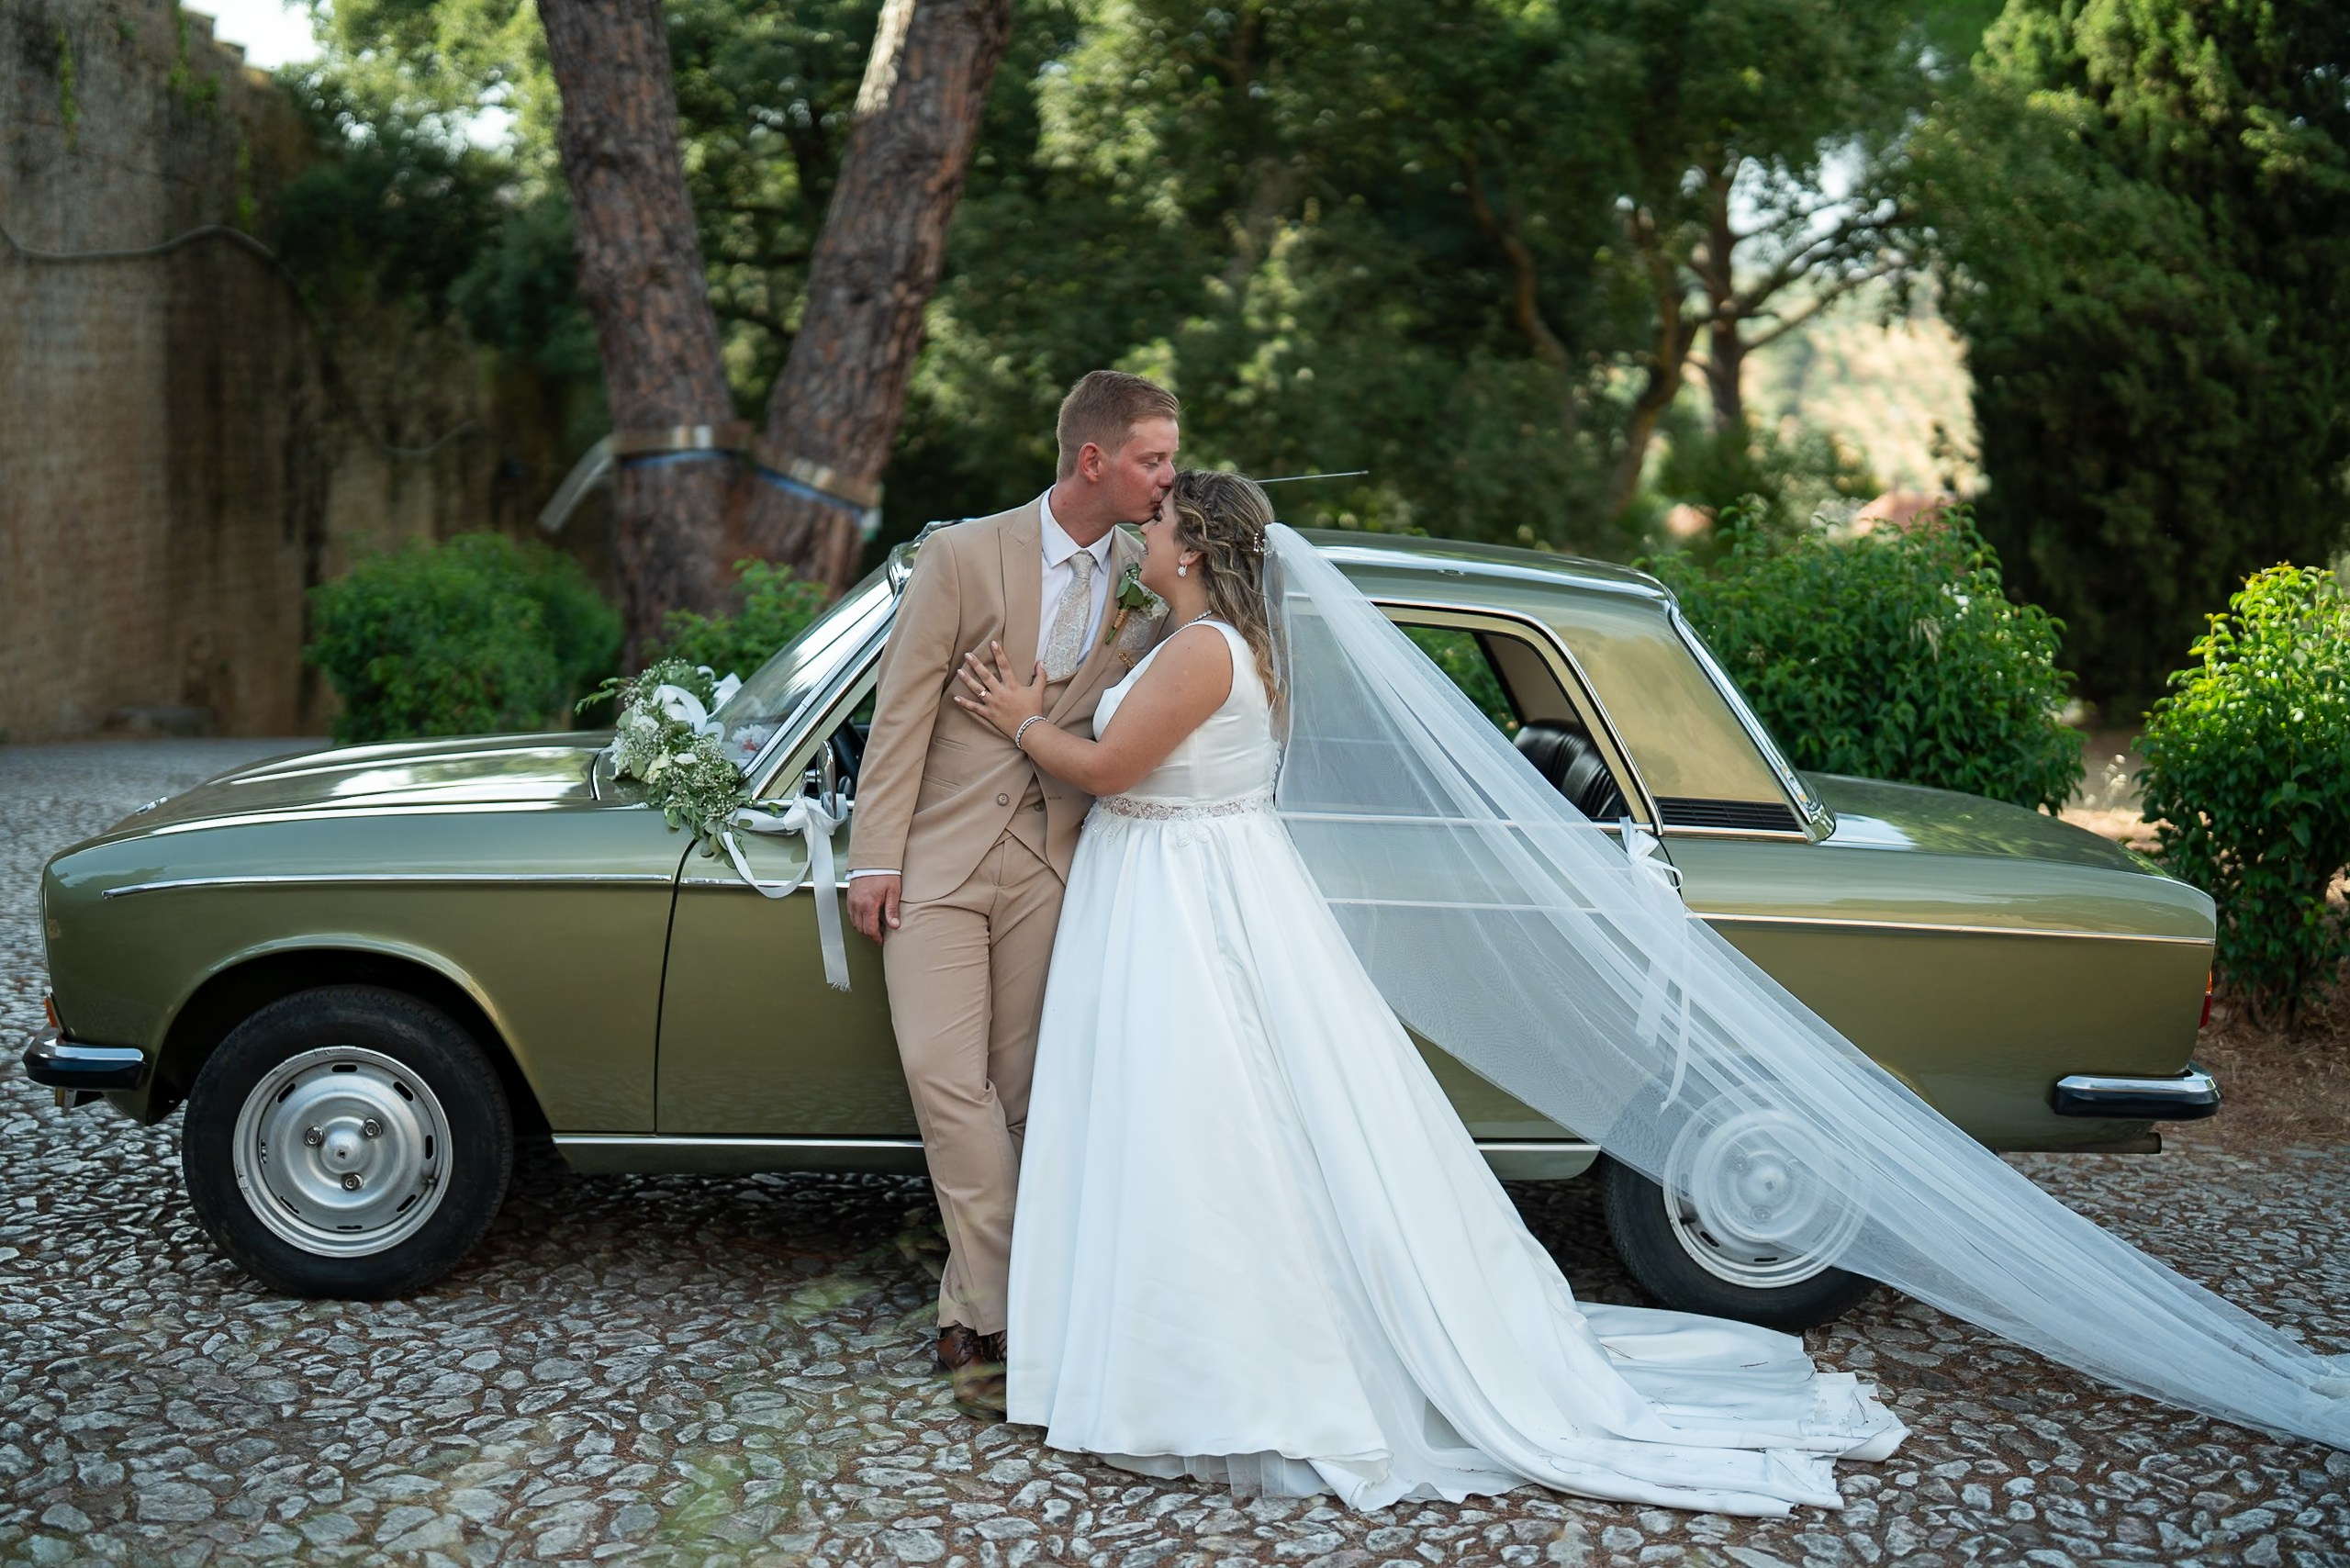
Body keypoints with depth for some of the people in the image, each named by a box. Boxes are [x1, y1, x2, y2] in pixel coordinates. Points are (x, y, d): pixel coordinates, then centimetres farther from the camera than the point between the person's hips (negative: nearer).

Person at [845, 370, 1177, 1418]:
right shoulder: (964, 556, -7)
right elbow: (902, 711, -5)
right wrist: (874, 858, -7)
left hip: (1050, 867, 3)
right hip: (938, 859, -3)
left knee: (1017, 1094, 5)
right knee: (945, 1076, -10)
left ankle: (978, 1312, 18)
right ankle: (996, 1308, 0)